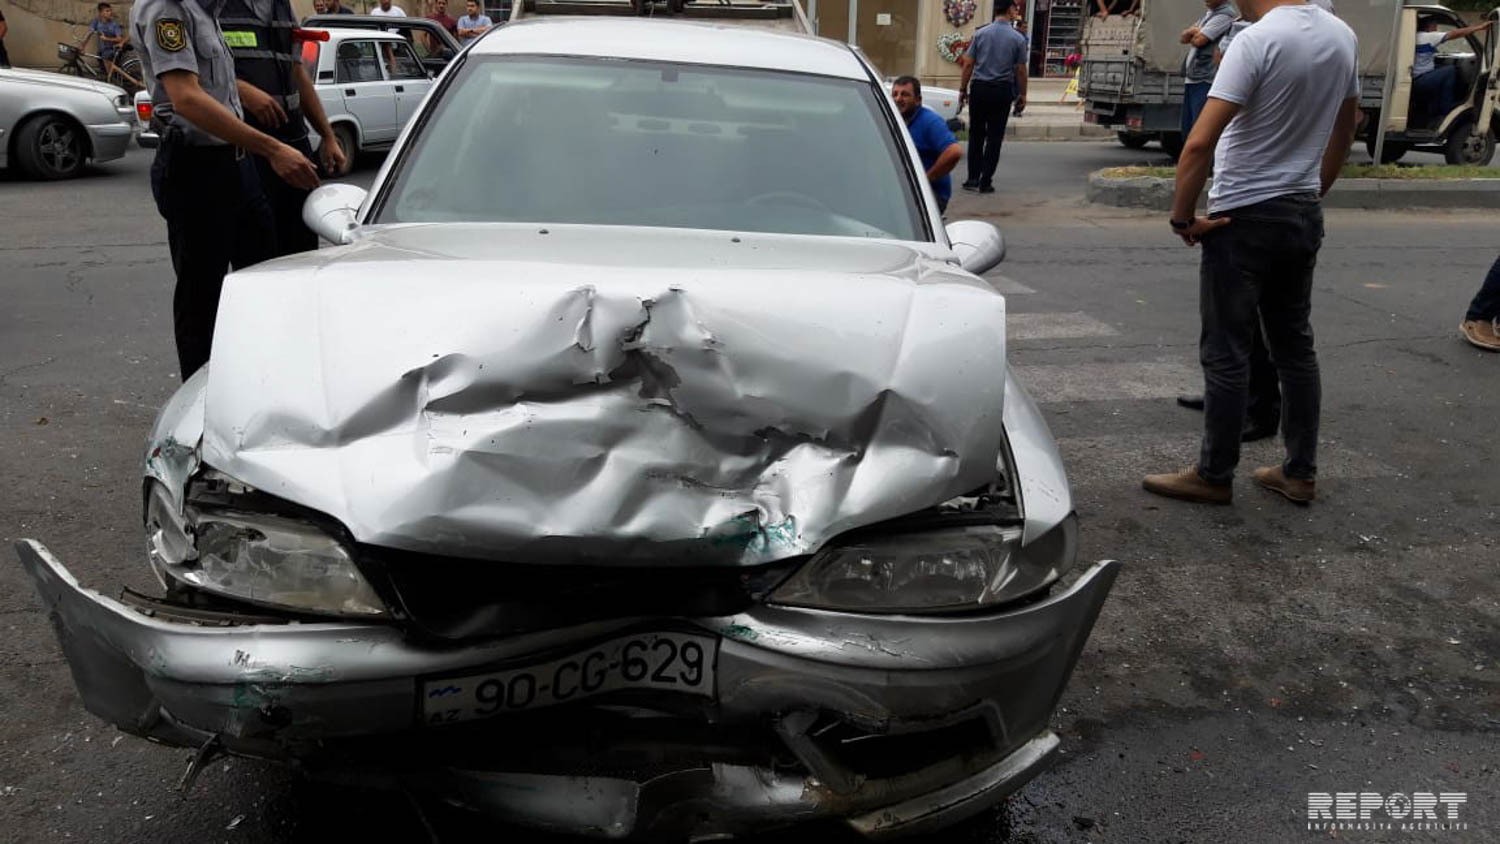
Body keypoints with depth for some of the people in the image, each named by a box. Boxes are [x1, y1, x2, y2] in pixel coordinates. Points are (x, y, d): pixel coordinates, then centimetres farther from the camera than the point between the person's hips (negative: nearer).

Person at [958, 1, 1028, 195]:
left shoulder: (980, 33, 0)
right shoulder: (1018, 38, -4)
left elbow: (968, 64, 0)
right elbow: (1020, 70, -1)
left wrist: (963, 88, 8)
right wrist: (1022, 95, 9)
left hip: (979, 88, 1)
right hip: (1002, 90, -1)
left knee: (976, 135, 11)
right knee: (994, 137, 4)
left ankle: (973, 178, 9)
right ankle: (985, 182, 4)